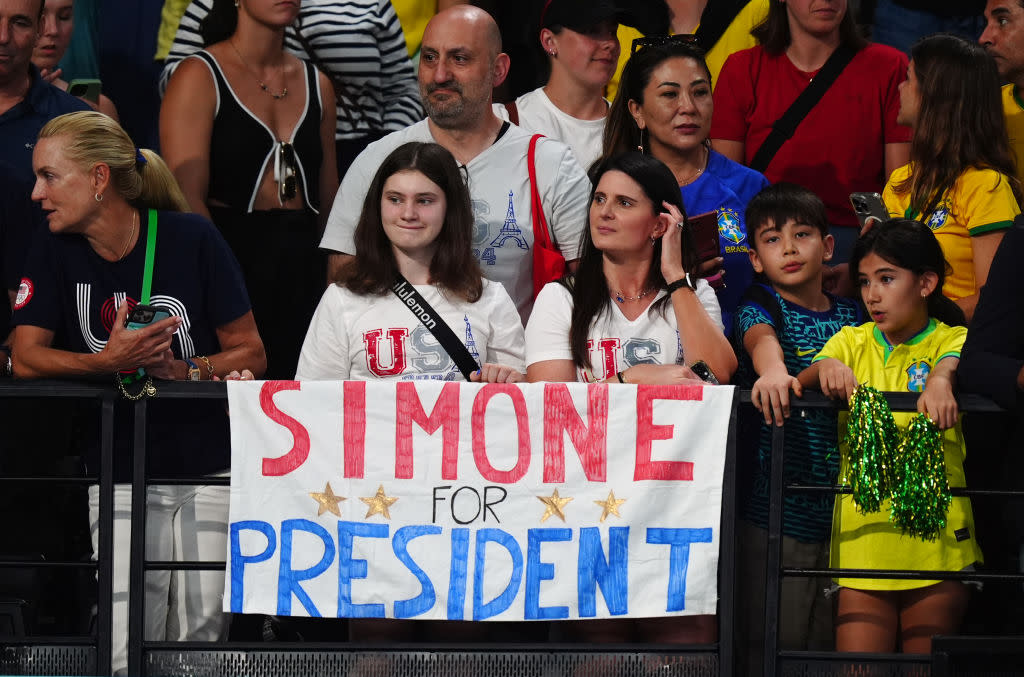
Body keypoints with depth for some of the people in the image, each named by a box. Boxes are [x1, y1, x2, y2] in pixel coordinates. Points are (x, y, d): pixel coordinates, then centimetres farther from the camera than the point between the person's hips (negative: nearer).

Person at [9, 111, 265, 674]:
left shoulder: (191, 240, -5)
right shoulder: (53, 254, 2)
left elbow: (250, 354, -1)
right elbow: (26, 358, -6)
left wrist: (182, 371, -19)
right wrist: (108, 362, -22)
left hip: (210, 470, -1)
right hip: (120, 476, 1)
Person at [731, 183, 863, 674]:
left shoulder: (851, 314, 12)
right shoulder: (761, 305, -1)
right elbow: (760, 337, -23)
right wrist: (772, 371, -47)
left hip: (841, 505, 4)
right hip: (776, 505, -4)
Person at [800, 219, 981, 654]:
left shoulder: (951, 339, 4)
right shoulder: (852, 342, 11)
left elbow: (951, 363, -19)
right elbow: (799, 384, -5)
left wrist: (940, 380, -44)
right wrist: (825, 368, -29)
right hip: (862, 536, 2)